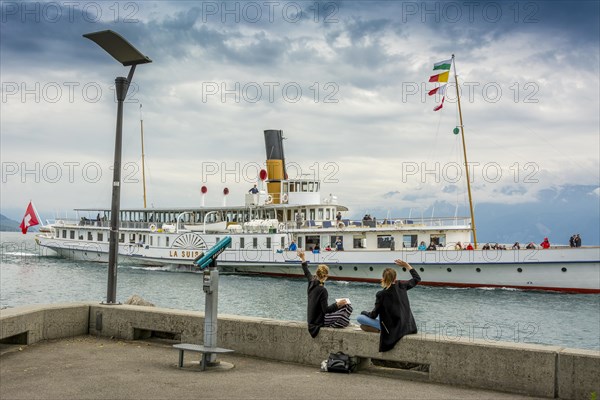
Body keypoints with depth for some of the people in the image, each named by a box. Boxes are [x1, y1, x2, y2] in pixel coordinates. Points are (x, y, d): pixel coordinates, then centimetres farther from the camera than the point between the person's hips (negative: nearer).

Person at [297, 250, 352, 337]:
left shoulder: (312, 282, -3)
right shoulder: (322, 290, -25)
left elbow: (307, 272, 19)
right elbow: (326, 310, -24)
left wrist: (303, 258, 30)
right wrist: (338, 304, -26)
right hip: (319, 321, -9)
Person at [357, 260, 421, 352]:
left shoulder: (381, 294, -16)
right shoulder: (401, 286, -4)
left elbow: (374, 315, -6)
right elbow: (417, 279, 15)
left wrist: (364, 312, 14)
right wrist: (407, 265, 19)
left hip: (392, 328, -6)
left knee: (359, 318, -3)